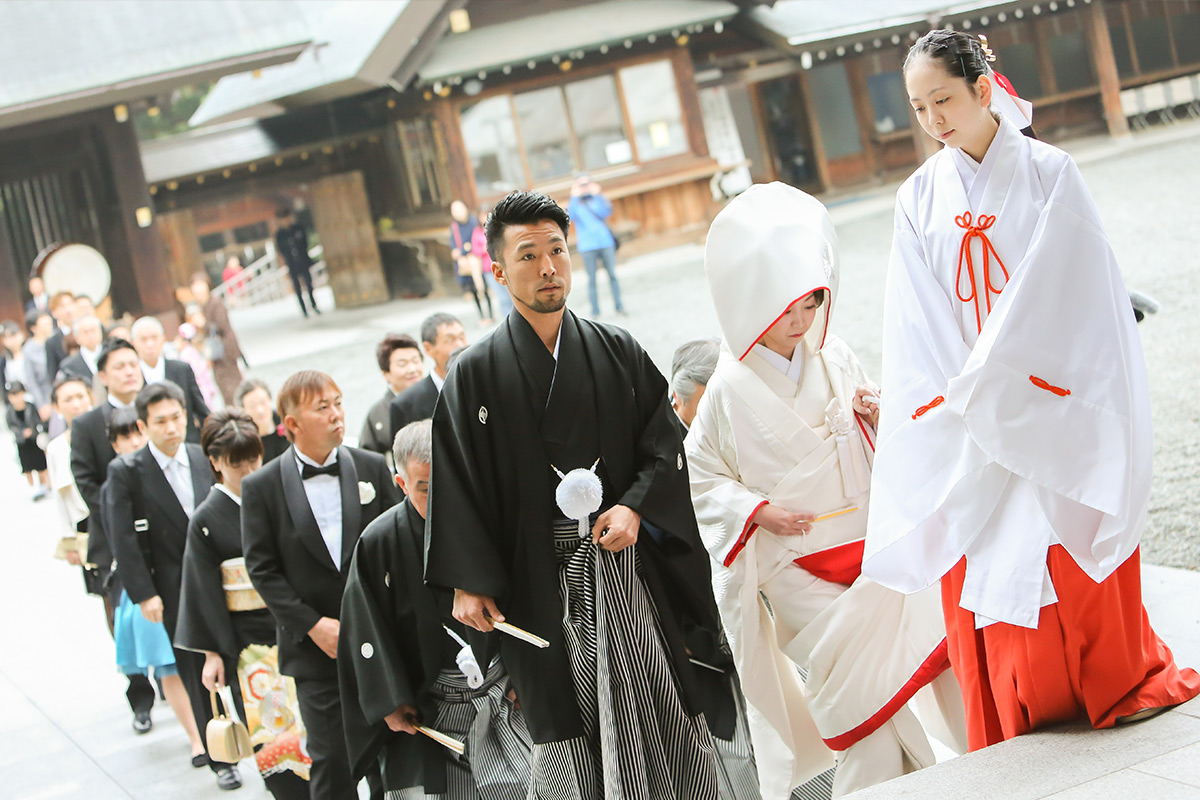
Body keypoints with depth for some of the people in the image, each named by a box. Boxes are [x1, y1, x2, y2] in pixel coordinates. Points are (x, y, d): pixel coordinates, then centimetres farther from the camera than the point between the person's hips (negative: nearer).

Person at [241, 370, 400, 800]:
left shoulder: (372, 467, 3)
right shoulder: (262, 487, -3)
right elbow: (262, 570, -3)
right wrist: (312, 626, -11)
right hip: (315, 647, -2)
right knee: (331, 763, 2)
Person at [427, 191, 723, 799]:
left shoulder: (617, 351, 7)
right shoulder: (476, 375, 0)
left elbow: (664, 446, 8)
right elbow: (455, 484, -1)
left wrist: (636, 507, -10)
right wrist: (469, 584, -7)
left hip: (626, 561, 2)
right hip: (543, 582, -2)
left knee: (661, 711, 2)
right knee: (567, 735, 0)